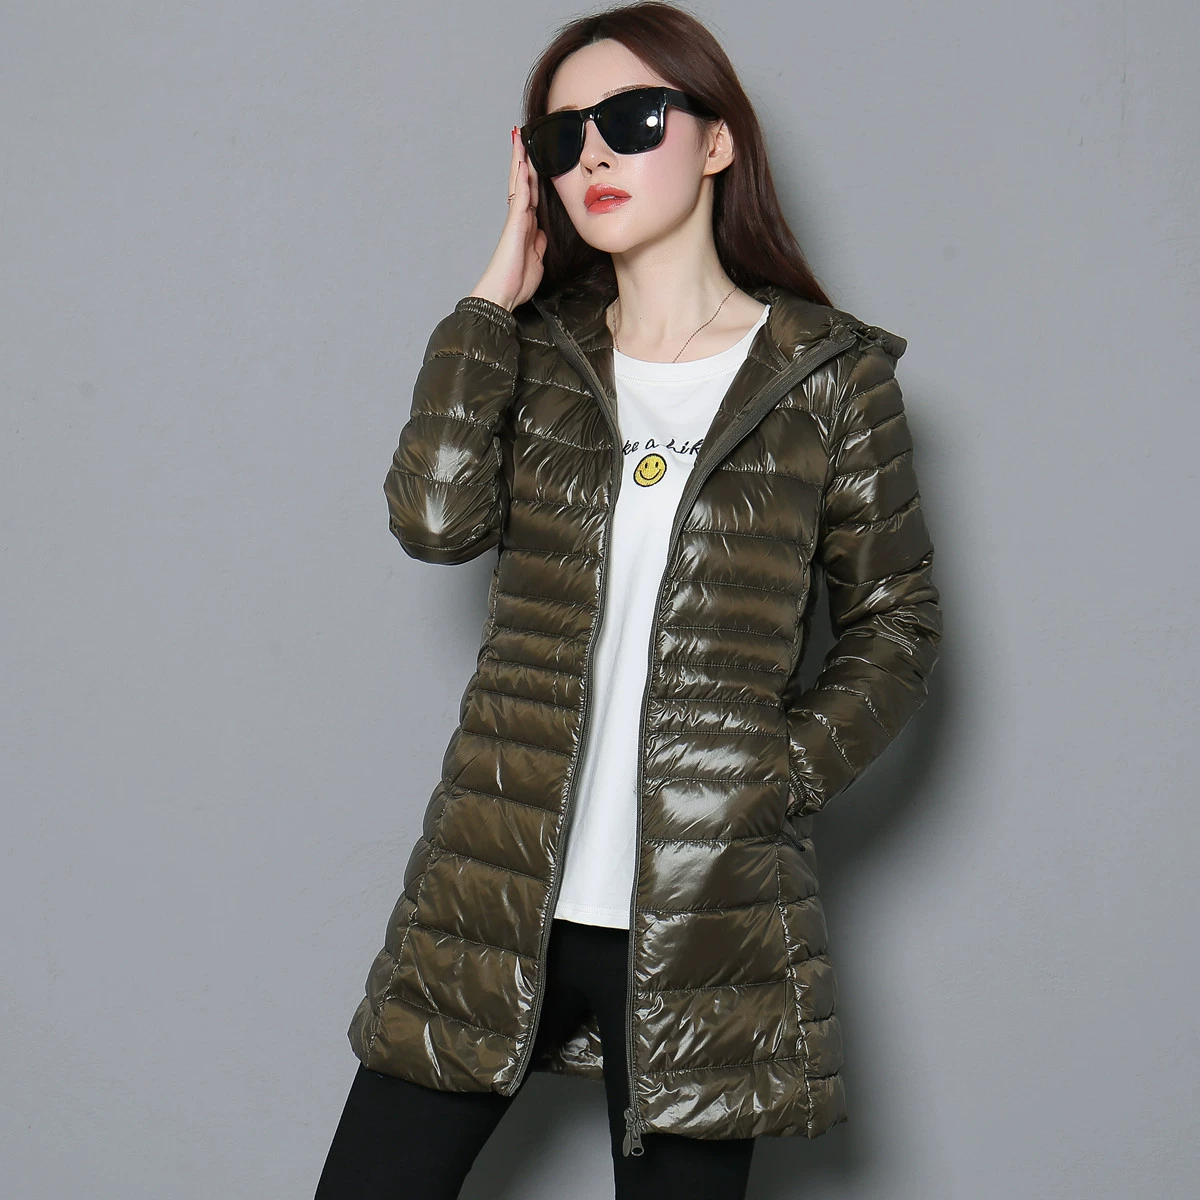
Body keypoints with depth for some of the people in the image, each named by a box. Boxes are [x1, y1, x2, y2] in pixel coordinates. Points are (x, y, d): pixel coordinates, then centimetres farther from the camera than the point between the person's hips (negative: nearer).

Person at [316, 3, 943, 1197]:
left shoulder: (832, 374, 2)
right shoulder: (537, 354, 8)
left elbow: (895, 622, 7)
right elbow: (434, 516, -10)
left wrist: (791, 770, -7)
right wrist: (495, 295, -4)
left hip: (703, 917, -2)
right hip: (495, 888, 2)